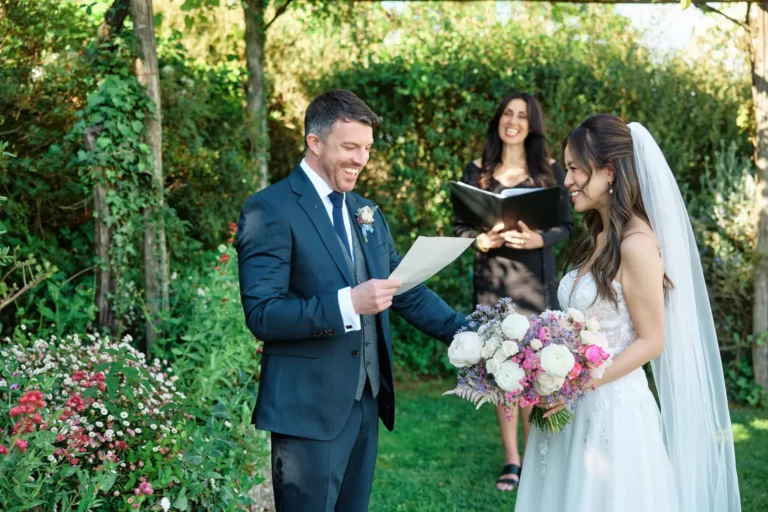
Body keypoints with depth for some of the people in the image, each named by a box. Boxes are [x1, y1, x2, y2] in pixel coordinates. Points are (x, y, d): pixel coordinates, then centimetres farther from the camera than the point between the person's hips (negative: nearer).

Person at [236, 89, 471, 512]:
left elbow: (406, 291, 14)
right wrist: (348, 303, -28)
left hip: (366, 403, 7)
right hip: (310, 409, -7)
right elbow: (262, 315, -18)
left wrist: (466, 332, 0)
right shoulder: (270, 210, -11)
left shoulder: (367, 213, 12)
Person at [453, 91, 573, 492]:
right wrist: (483, 240, -15)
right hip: (492, 276, 1)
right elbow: (460, 225, 6)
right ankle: (511, 460, 10)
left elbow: (566, 225, 2)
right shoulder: (477, 171, 6)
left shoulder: (550, 171, 4)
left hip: (535, 277, -1)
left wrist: (537, 239, -17)